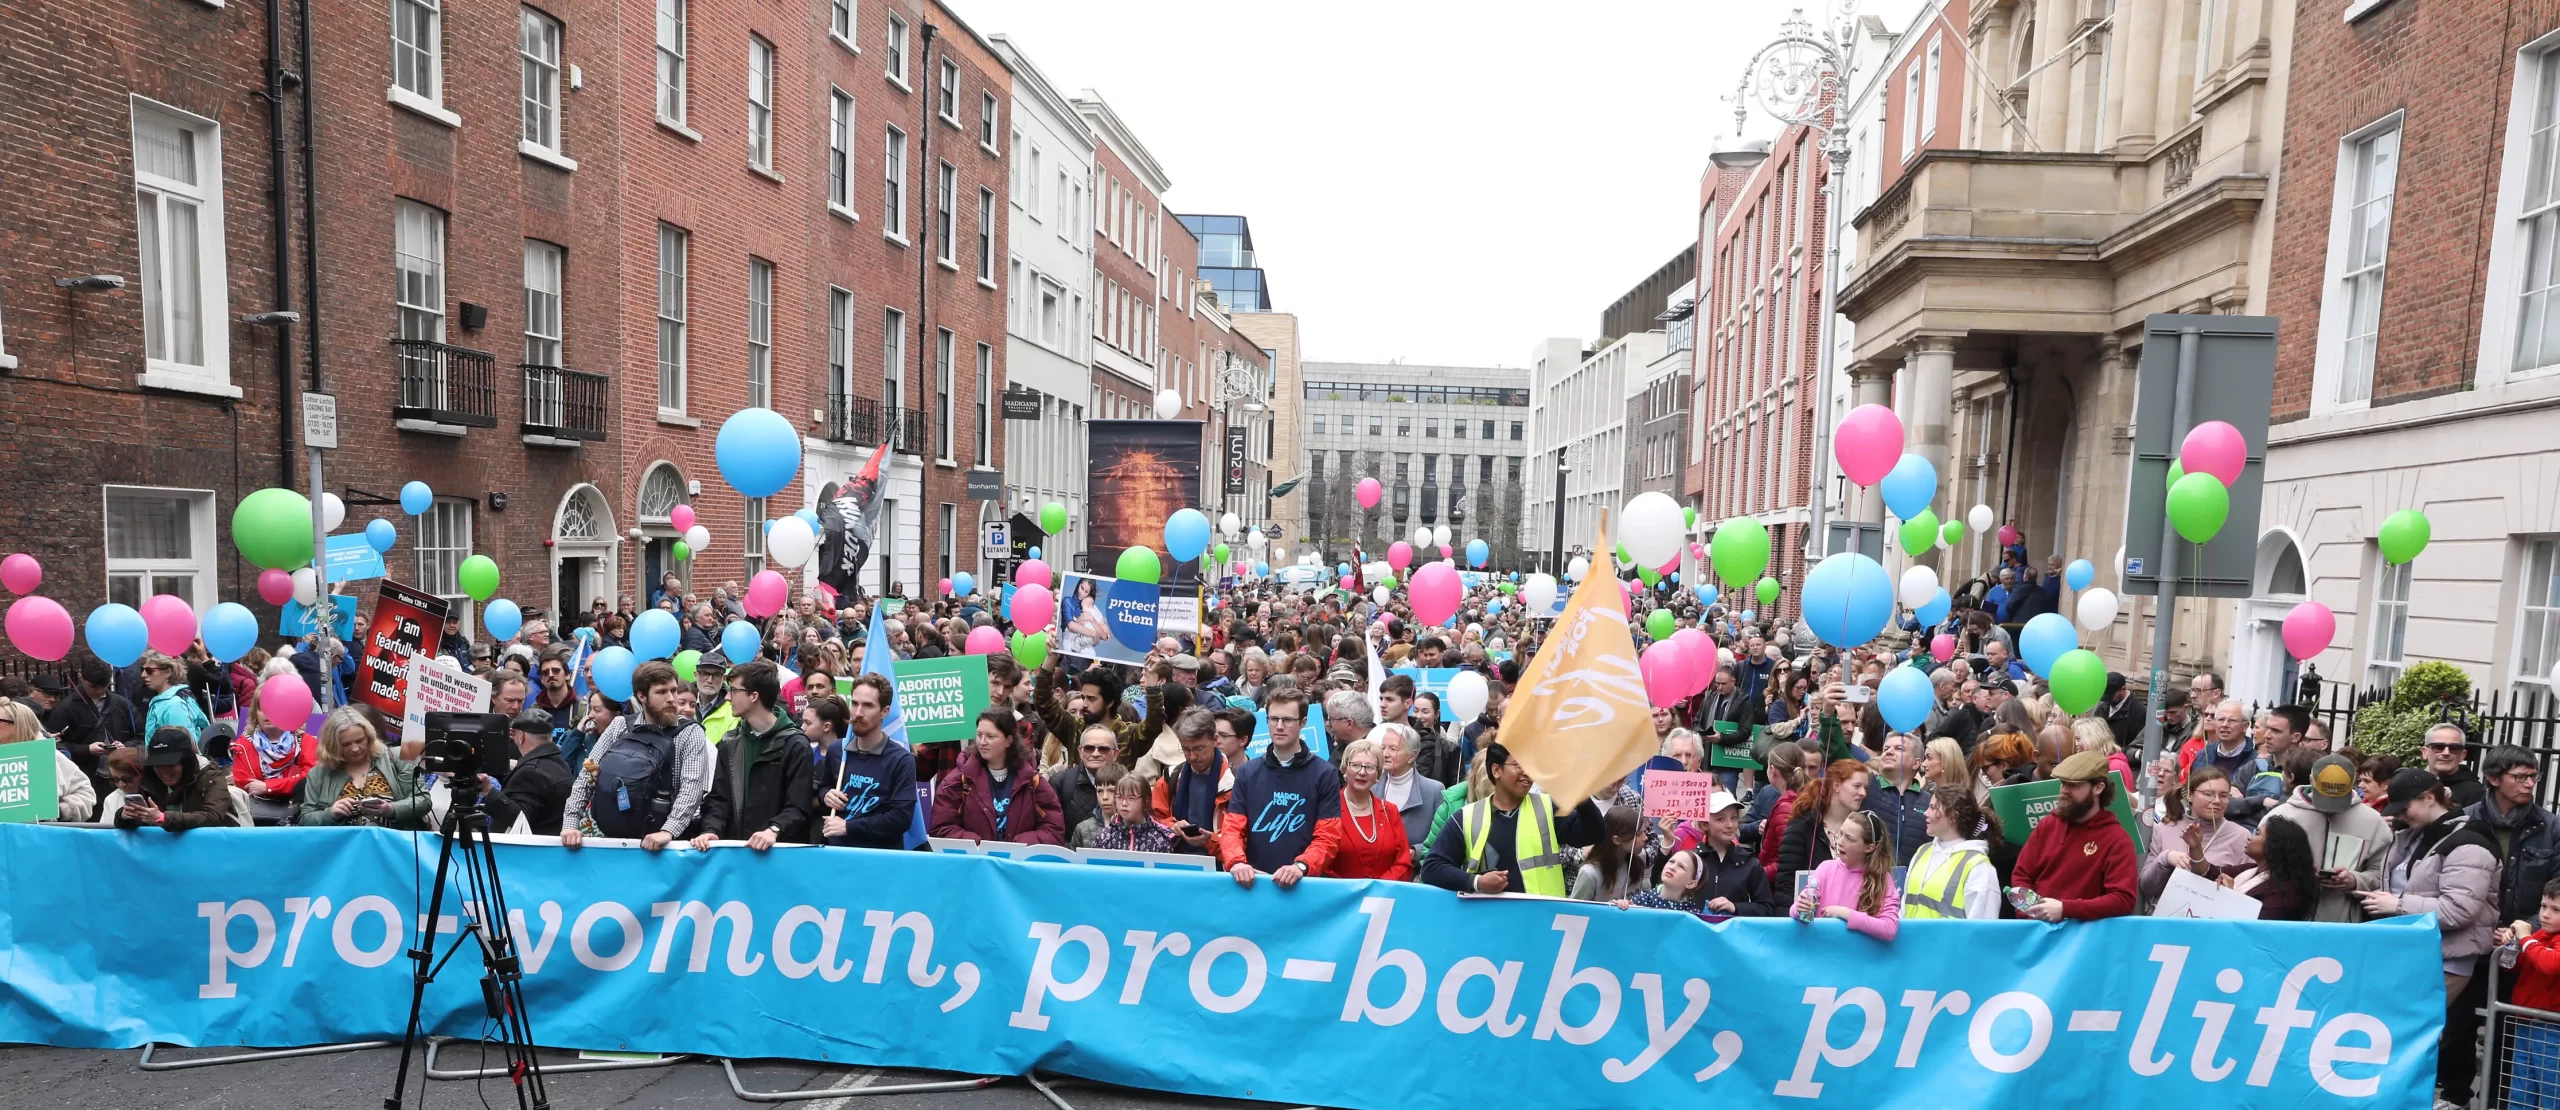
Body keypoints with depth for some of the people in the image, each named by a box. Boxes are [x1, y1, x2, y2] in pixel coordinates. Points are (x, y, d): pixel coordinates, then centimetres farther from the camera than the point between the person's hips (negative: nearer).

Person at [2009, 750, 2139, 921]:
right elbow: (2021, 876, 13)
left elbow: (2123, 900, -12)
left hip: (2082, 928, -3)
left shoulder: (2117, 840, -4)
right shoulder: (2047, 824, 9)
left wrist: (2065, 909, -19)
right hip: (2037, 922, 3)